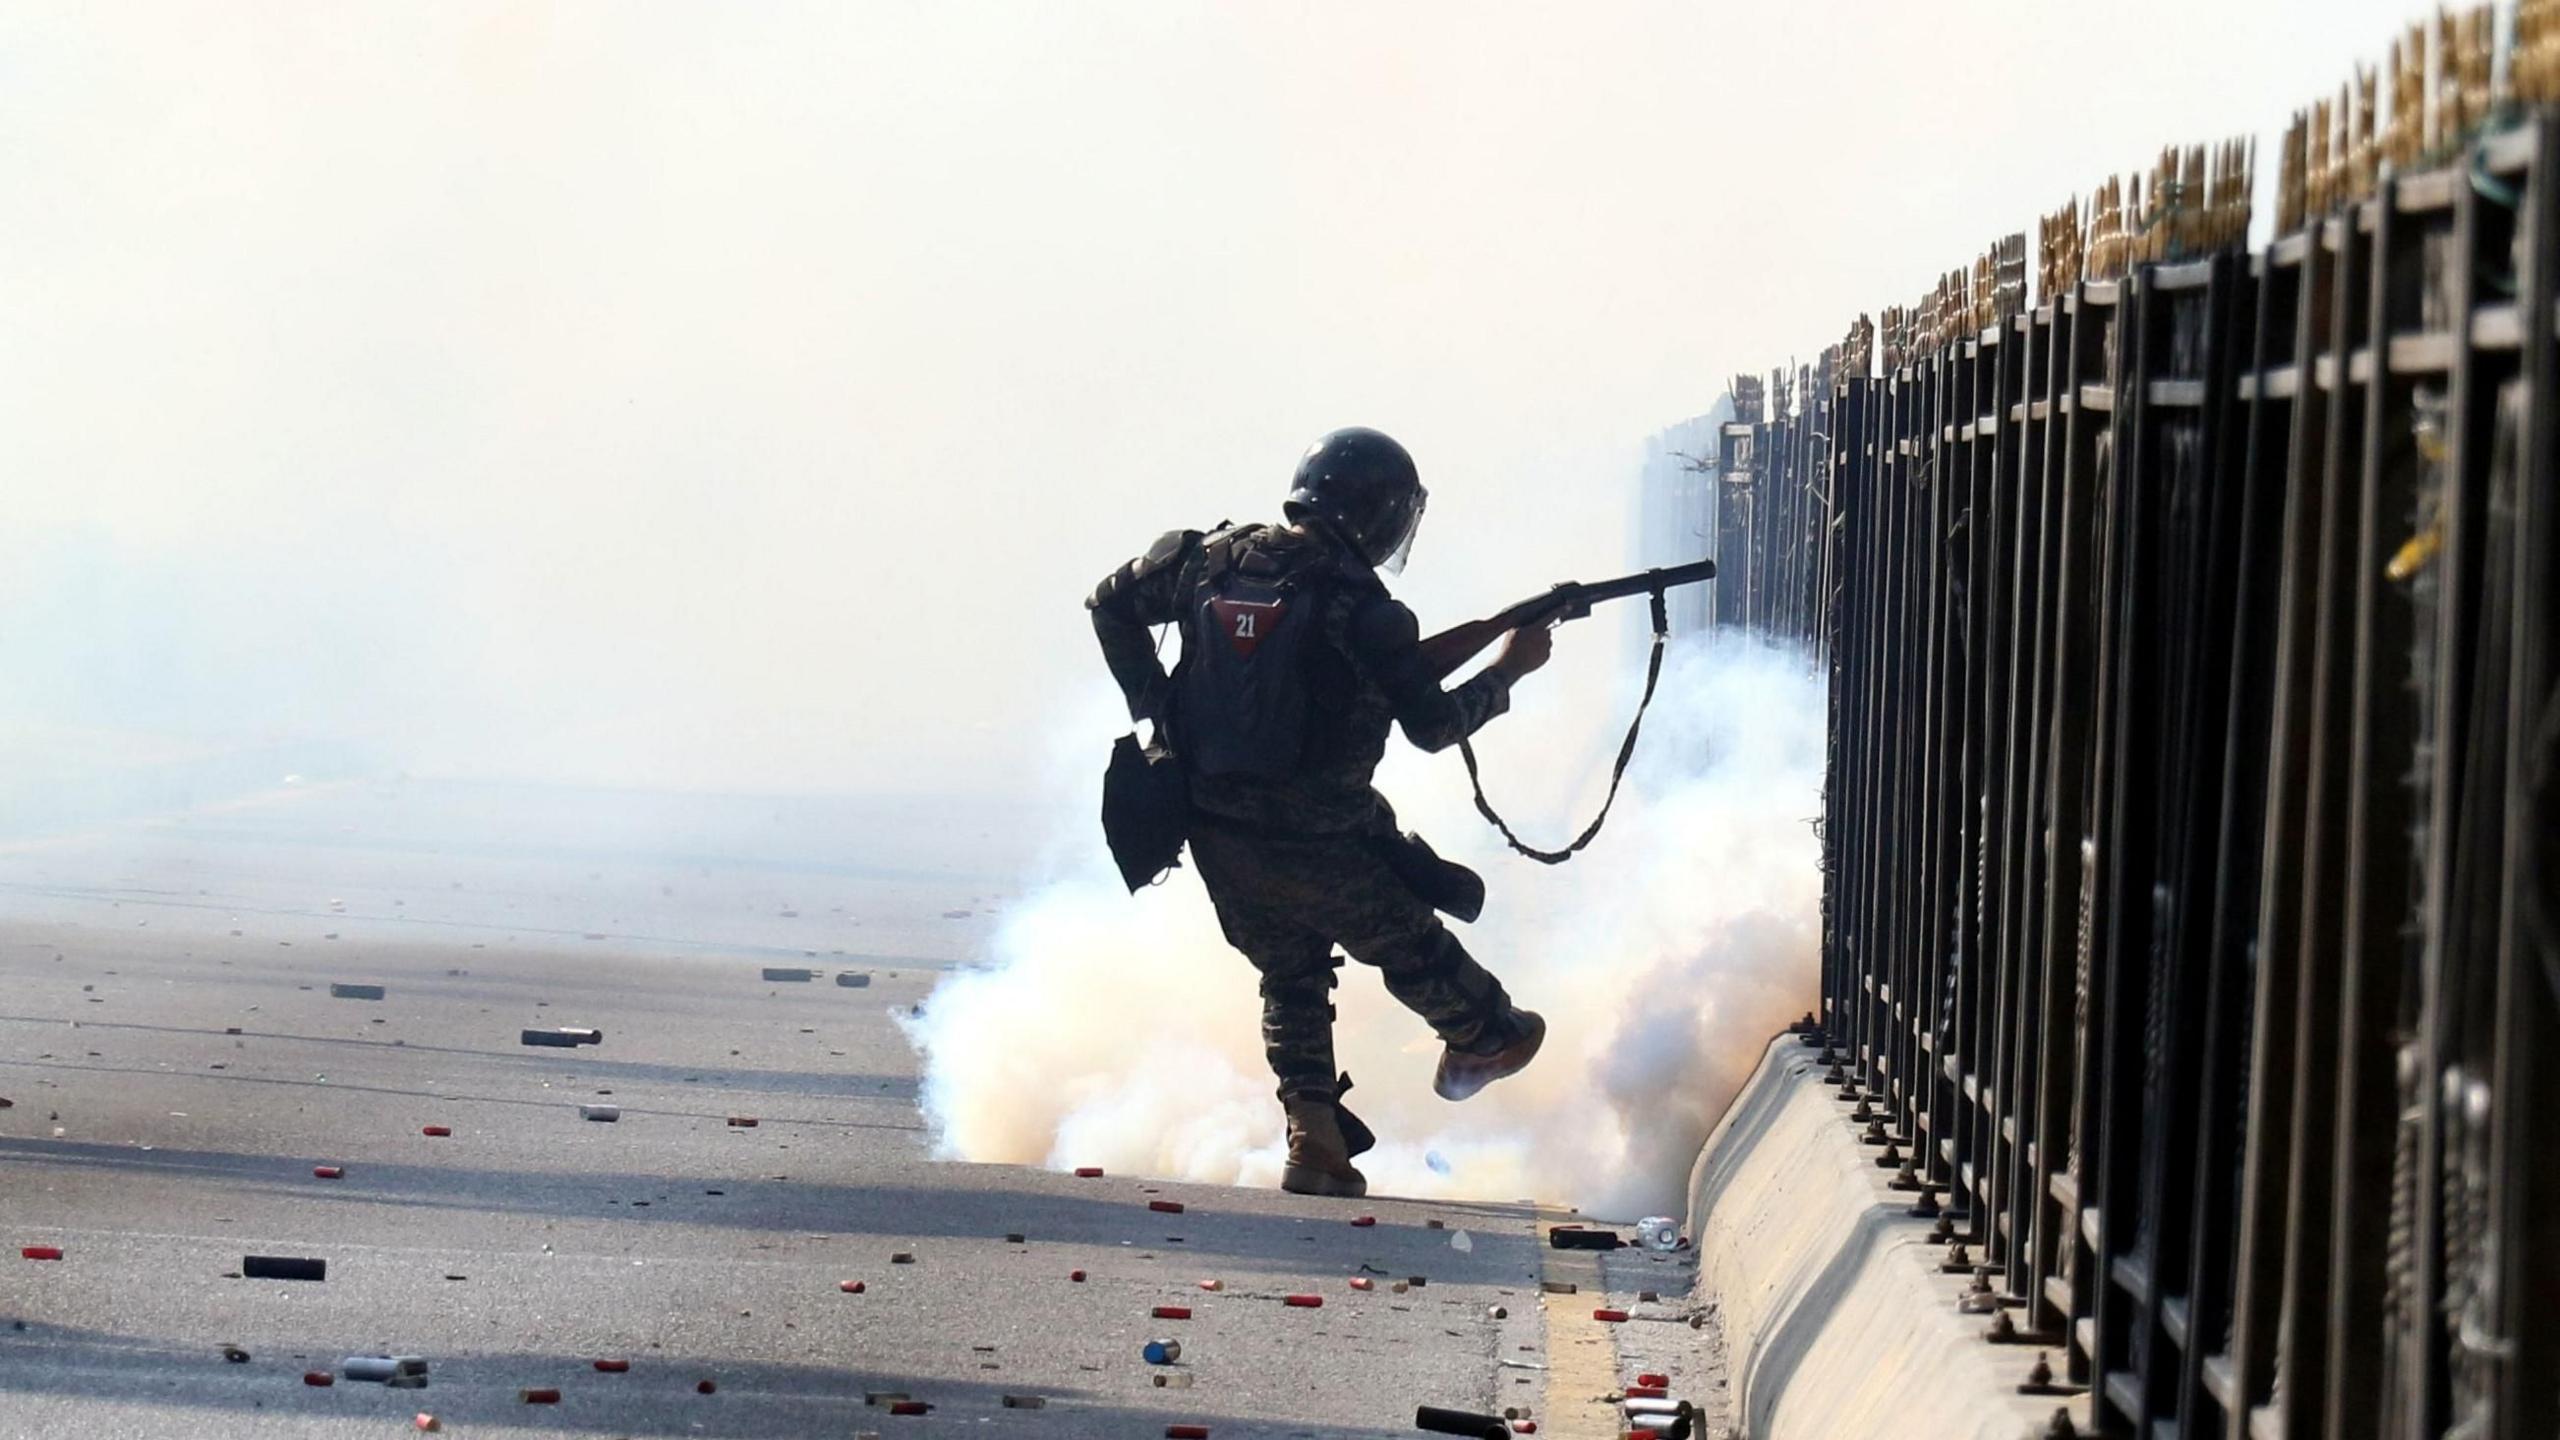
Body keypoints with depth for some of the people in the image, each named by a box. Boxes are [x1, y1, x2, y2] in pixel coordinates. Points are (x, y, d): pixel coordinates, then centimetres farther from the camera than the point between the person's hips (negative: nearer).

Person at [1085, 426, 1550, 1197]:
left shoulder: (1211, 558, -1)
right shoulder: (1360, 607, -17)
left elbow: (1110, 603, 12)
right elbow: (1434, 726, -9)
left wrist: (1154, 707, 16)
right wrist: (1509, 668, 6)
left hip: (1215, 836, 5)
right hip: (1316, 844, -5)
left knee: (1290, 975, 22)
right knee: (1408, 942, 21)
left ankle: (1313, 1140, 18)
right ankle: (1485, 1040, 43)